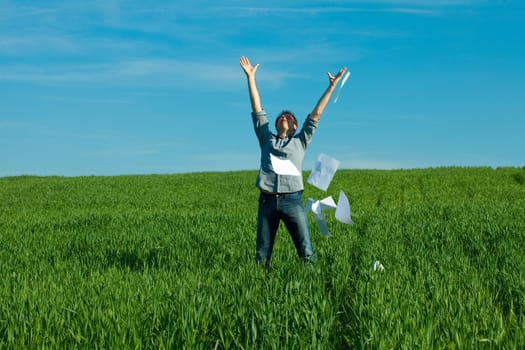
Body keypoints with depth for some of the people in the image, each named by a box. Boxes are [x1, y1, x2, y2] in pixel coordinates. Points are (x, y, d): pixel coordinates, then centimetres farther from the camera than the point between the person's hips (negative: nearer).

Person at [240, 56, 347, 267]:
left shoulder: (300, 141, 18)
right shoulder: (267, 138, 19)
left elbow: (316, 114, 15)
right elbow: (257, 109, 17)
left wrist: (331, 87, 12)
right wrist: (250, 78, 14)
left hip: (292, 200, -1)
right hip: (267, 200, 1)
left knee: (305, 250, -6)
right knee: (262, 253, 4)